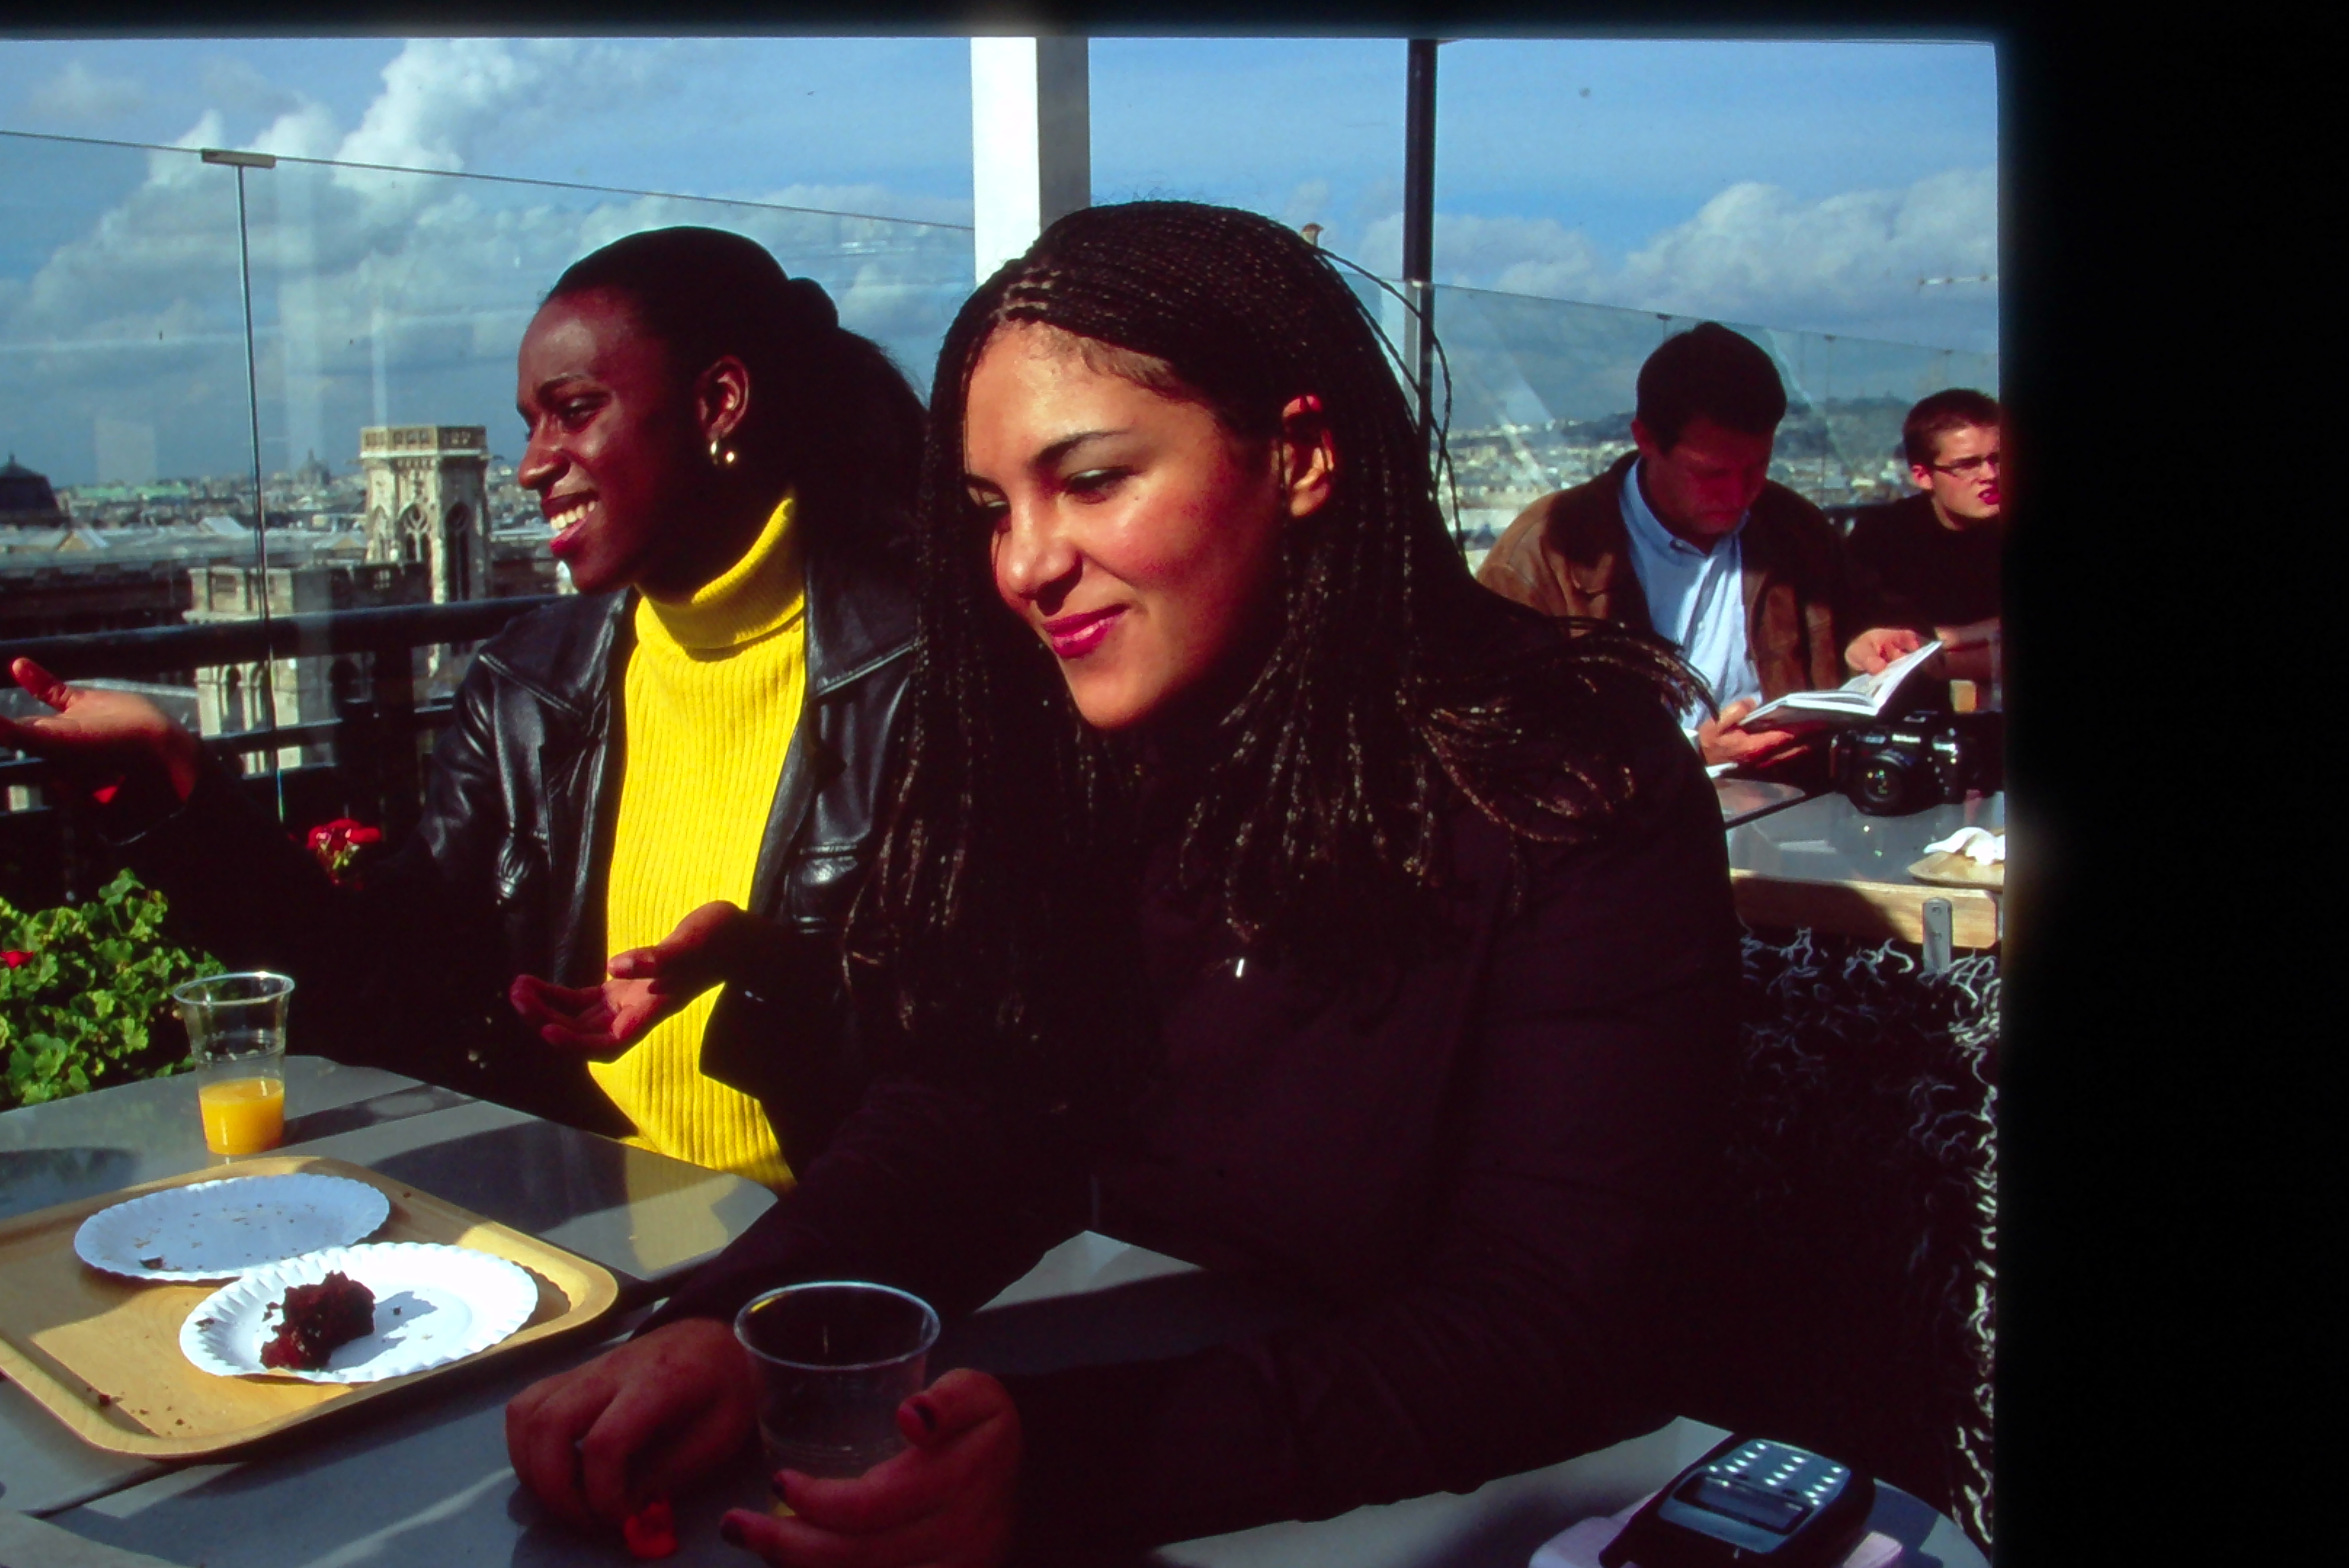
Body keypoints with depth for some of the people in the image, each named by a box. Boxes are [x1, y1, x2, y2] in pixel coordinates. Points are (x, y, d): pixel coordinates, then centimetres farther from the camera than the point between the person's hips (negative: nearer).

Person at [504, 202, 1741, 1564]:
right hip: (1139, 1382, 4)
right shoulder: (1074, 761, 0)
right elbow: (966, 1117, -2)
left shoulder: (1572, 802, -16)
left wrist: (1067, 1456, -32)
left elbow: (1554, 1330, -21)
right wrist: (731, 1327, -21)